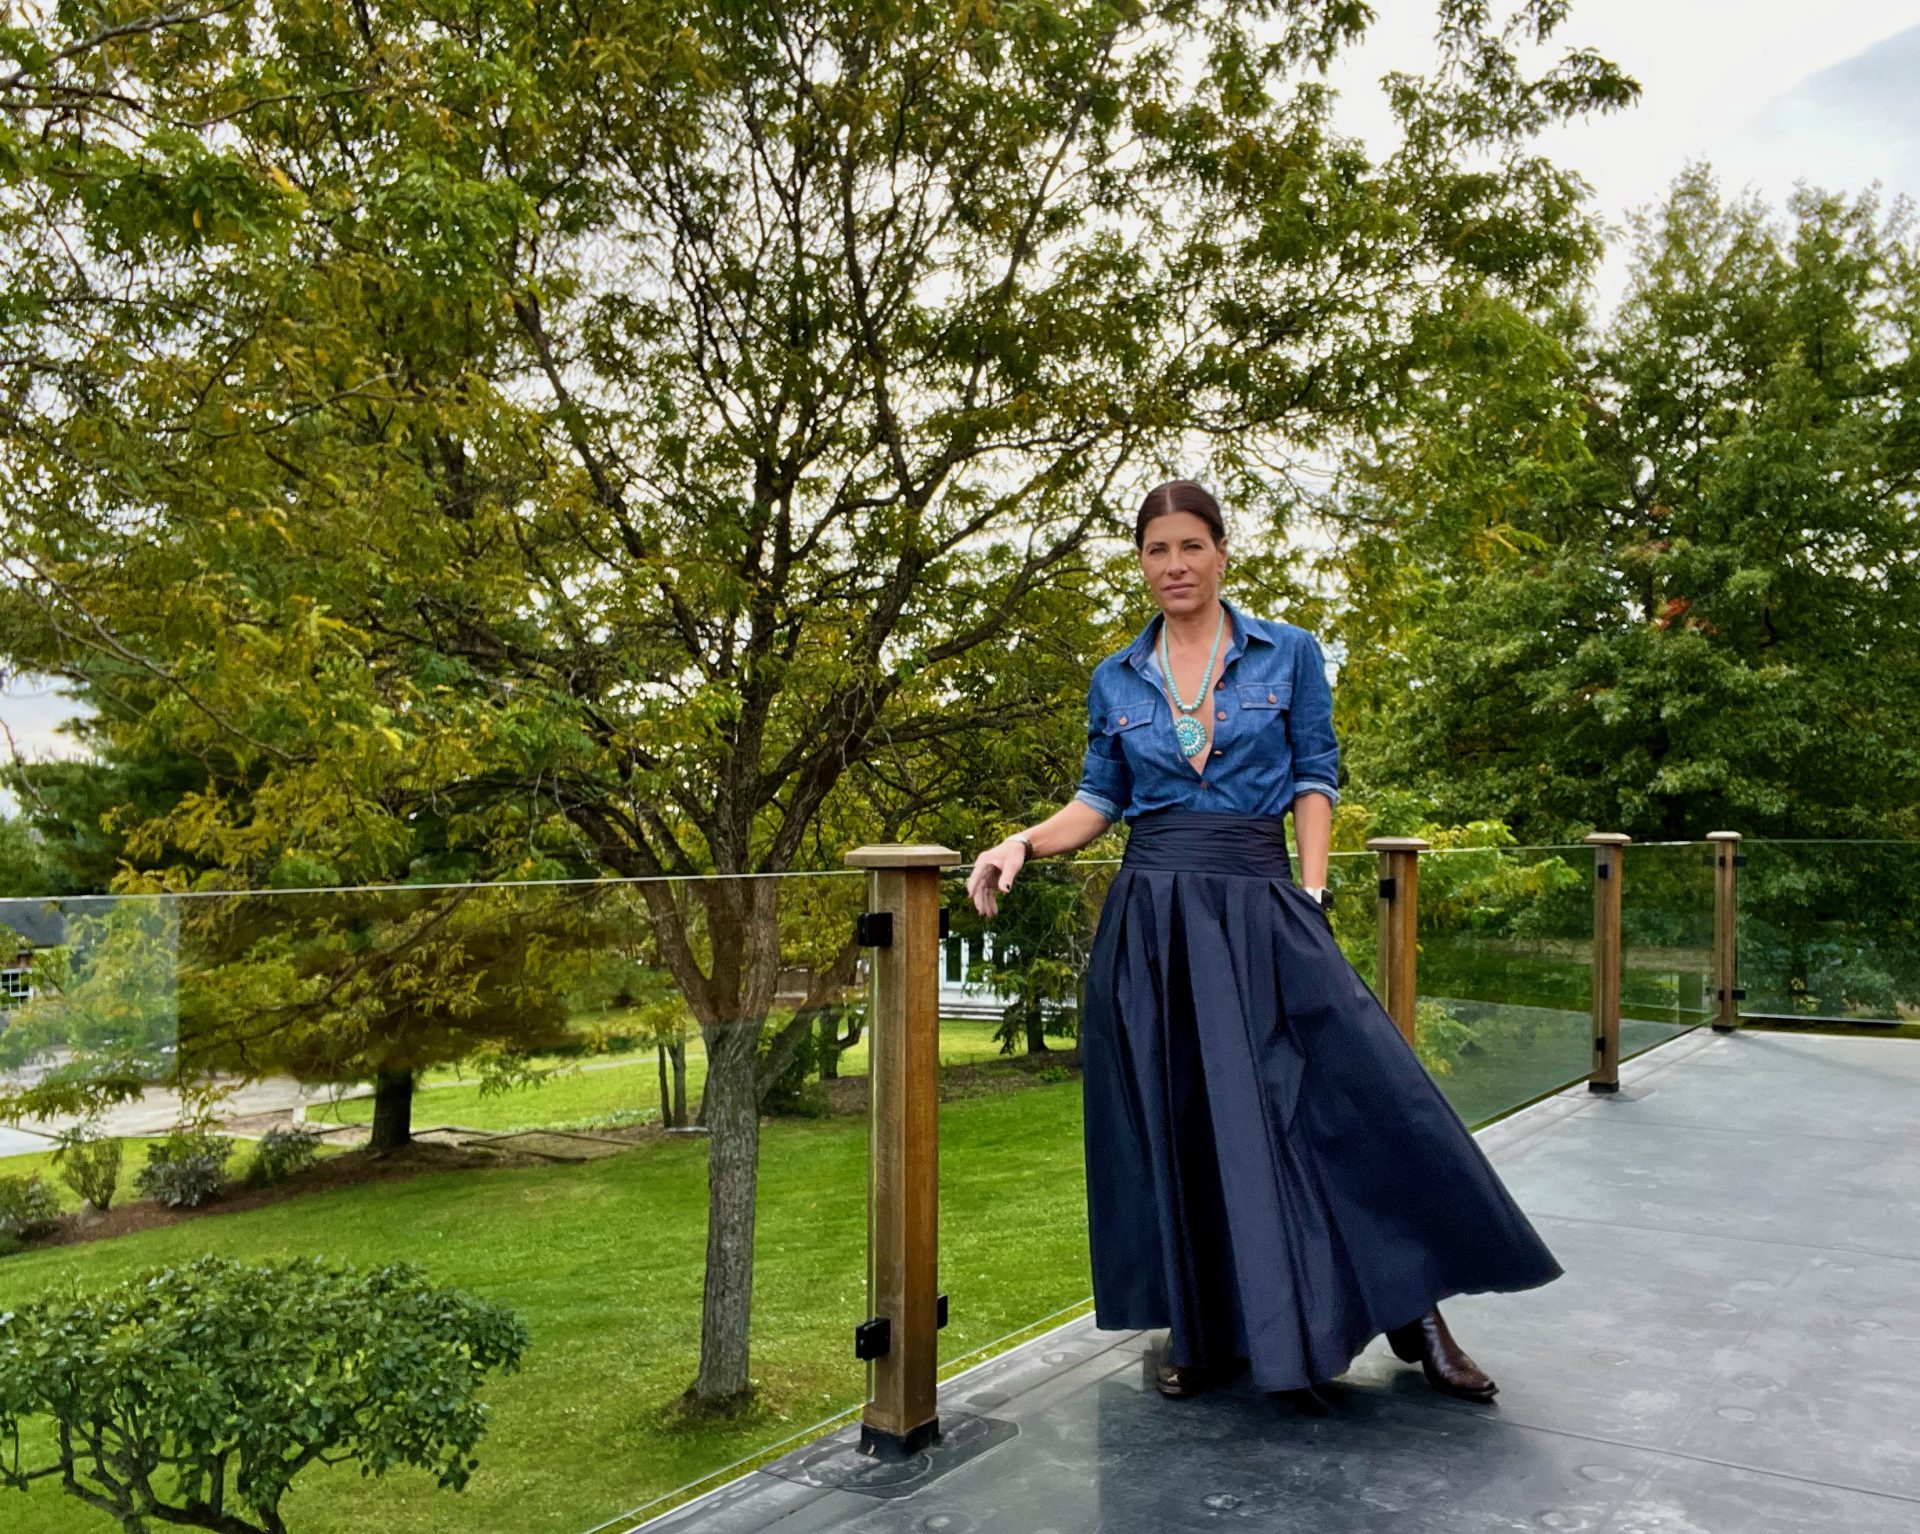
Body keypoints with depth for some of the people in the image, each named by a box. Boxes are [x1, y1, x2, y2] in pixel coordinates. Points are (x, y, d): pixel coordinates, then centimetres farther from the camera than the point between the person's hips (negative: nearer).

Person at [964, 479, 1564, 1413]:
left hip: (1260, 908, -1)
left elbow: (1316, 778, 3)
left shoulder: (1289, 653, 6)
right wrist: (1025, 843, -5)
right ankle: (1198, 1332, 21)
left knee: (1350, 1095, -9)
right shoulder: (1117, 681, 10)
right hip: (1149, 917, 2)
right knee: (1173, 1125, 5)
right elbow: (1099, 799, 12)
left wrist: (1310, 896, -6)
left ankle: (1414, 1316, 7)